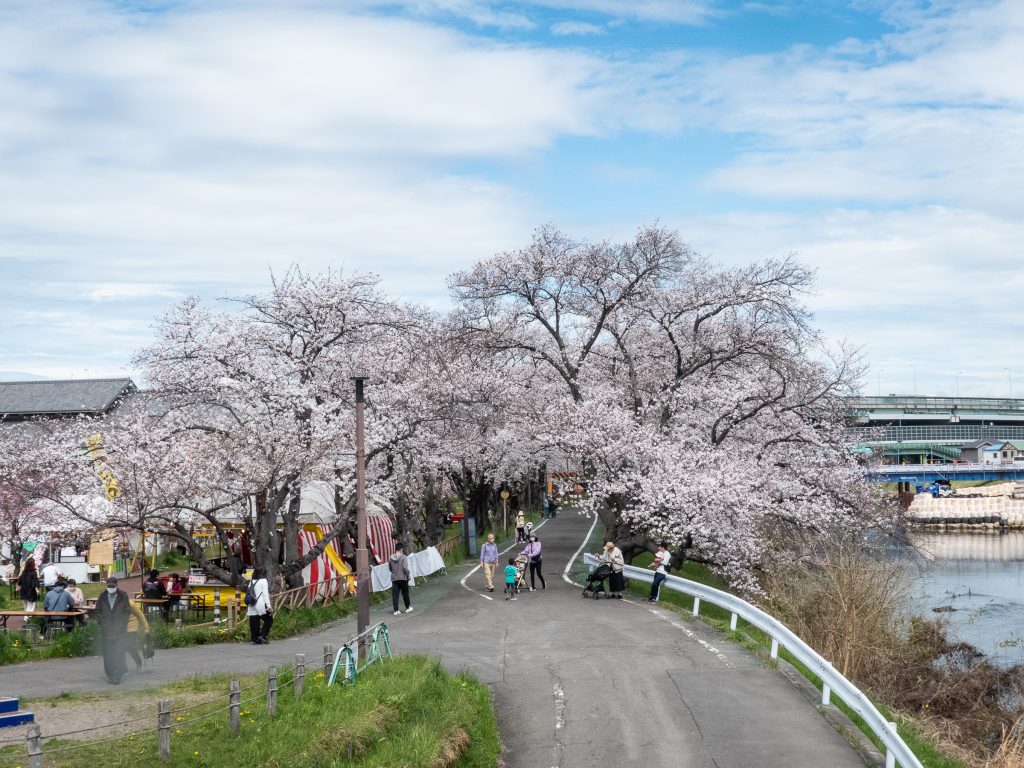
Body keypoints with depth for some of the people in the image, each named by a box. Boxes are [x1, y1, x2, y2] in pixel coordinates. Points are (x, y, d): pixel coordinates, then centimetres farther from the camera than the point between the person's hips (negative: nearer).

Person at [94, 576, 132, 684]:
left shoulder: (123, 596, 2)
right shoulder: (102, 597, 8)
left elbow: (128, 611, 4)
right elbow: (97, 611, 12)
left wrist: (122, 623, -3)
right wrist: (100, 622, 2)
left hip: (120, 630, -2)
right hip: (106, 630, 2)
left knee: (119, 654, -7)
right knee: (107, 655, 4)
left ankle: (117, 676, -6)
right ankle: (110, 675, 13)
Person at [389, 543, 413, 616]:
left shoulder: (391, 558, 1)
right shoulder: (403, 557, -12)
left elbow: (390, 568, 8)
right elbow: (405, 568, -16)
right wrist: (408, 576, -5)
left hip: (394, 579, 3)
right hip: (403, 578, -3)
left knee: (395, 595, 3)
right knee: (405, 593, 13)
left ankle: (396, 610, -2)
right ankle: (408, 608, 25)